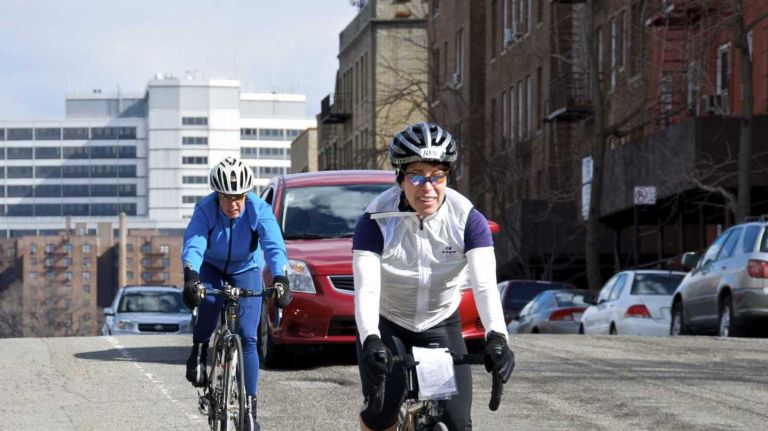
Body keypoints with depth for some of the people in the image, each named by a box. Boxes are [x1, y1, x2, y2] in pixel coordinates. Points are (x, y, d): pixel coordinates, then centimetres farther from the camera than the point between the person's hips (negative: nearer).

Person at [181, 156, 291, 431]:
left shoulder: (259, 210, -26)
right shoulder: (206, 209, -27)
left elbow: (274, 247, -37)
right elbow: (193, 244, -38)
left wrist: (280, 280, -55)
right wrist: (190, 276, -57)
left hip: (246, 271, 1)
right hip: (211, 267, -1)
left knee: (247, 338, -11)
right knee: (210, 300, -36)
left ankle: (249, 407, -6)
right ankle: (199, 351, -8)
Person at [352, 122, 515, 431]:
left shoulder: (467, 219, -18)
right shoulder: (377, 220, -22)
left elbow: (485, 285, -29)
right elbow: (366, 289, -32)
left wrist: (496, 337, -47)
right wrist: (370, 341, -50)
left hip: (441, 326, 2)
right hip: (386, 327, -2)